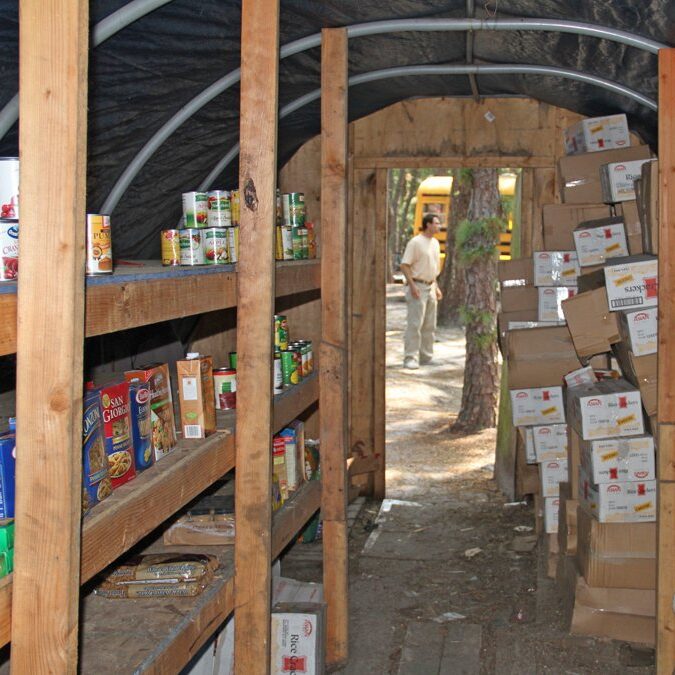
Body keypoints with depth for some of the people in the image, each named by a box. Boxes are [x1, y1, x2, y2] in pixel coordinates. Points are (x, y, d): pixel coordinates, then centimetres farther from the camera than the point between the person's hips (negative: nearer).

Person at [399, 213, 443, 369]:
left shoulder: (435, 243, 13)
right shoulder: (415, 242, -11)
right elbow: (404, 265, -15)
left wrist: (436, 287, 17)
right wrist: (412, 286, -21)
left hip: (430, 287, 8)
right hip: (418, 287, -8)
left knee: (429, 325, 11)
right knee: (414, 324, -9)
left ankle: (426, 357, 18)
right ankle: (410, 358, -7)